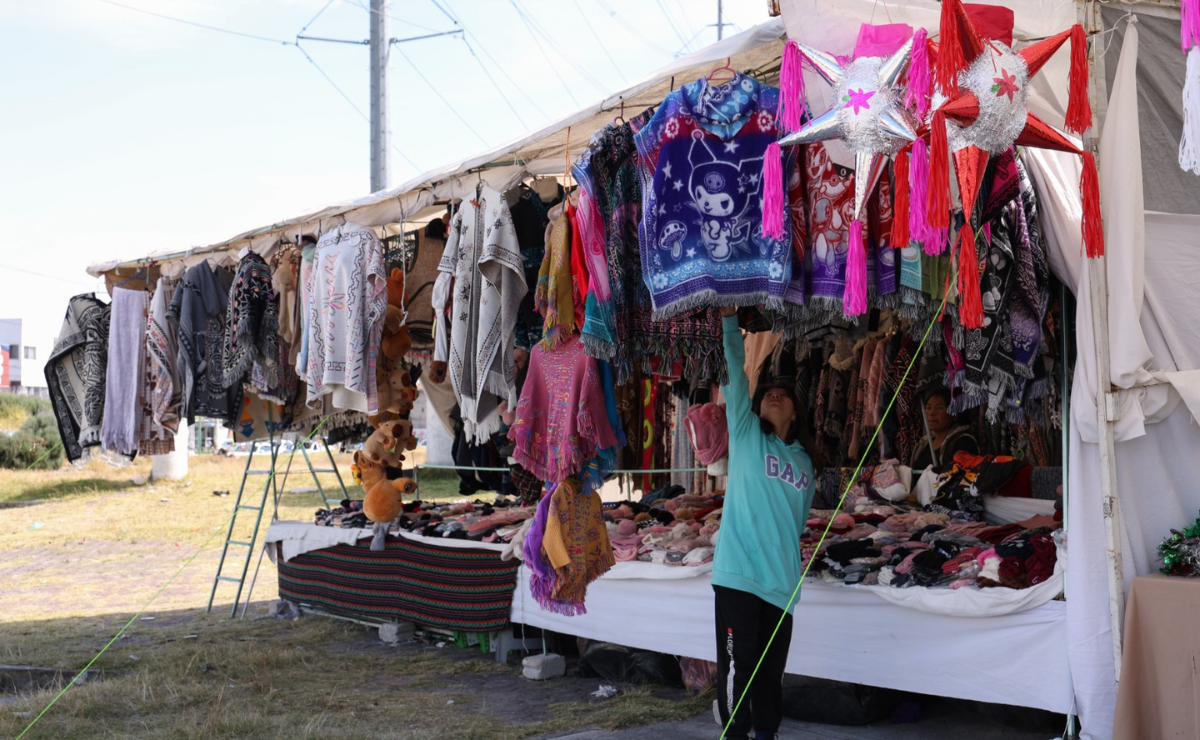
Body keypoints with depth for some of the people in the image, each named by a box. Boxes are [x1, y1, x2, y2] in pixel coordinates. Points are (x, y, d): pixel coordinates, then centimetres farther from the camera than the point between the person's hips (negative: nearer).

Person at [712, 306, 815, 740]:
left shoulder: (803, 462, 19)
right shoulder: (746, 435, 5)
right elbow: (734, 373, -4)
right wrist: (729, 320, -12)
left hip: (781, 580, 5)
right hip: (738, 572, -5)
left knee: (771, 667, 9)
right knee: (737, 664, -6)